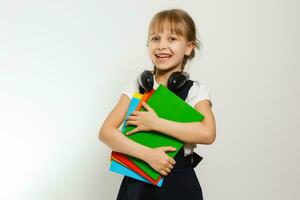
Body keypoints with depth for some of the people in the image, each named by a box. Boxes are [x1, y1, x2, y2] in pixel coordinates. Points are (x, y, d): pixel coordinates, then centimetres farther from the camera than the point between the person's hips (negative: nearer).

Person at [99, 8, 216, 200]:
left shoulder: (196, 89, -6)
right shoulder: (137, 84, -1)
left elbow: (208, 133, -24)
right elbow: (106, 131, -9)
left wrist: (154, 123, -22)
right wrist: (147, 154, -21)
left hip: (179, 184, -2)